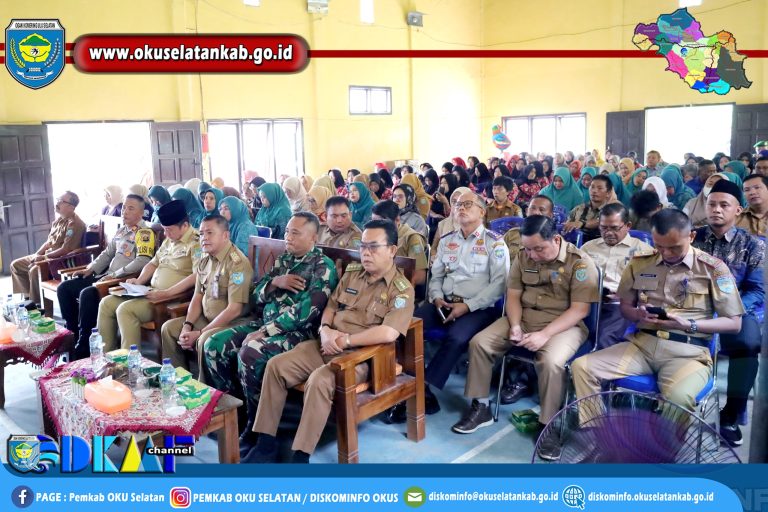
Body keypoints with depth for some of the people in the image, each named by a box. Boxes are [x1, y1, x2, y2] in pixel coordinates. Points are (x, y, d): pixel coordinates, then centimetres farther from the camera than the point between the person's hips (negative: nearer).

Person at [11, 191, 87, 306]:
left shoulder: (74, 224, -19)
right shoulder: (59, 220, 12)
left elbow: (66, 250, -24)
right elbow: (49, 242, 19)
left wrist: (43, 257, -17)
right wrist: (37, 254, 3)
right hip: (47, 256, 10)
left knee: (34, 270, -31)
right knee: (16, 265, 8)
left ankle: (37, 304, -14)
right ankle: (29, 296, 12)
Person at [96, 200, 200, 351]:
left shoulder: (196, 242, -14)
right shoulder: (169, 240, 16)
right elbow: (153, 263, 27)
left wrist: (167, 293, -27)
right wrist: (138, 281, 9)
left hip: (173, 298, -10)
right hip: (151, 292, 10)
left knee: (125, 309, -24)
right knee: (106, 303, 4)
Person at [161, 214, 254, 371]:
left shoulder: (237, 263, -20)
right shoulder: (205, 259, 7)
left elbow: (234, 309, -24)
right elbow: (197, 297, 12)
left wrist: (199, 333, -20)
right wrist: (187, 325, -6)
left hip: (232, 323, -9)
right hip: (206, 318, 9)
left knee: (205, 340, -32)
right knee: (168, 328, 5)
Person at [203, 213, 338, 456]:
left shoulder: (323, 267, -8)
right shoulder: (282, 260, 16)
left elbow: (304, 312, -19)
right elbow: (256, 297, 14)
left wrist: (264, 332, -20)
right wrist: (275, 282, -7)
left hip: (297, 332, -8)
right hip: (264, 323, 8)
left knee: (249, 353, -32)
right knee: (214, 345, -8)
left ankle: (256, 424, -12)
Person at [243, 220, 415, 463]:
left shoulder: (402, 289, -8)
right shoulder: (352, 273, 12)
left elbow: (388, 333, -22)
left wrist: (345, 340, -17)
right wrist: (325, 330, -6)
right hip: (327, 346, 7)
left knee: (319, 380, -33)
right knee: (276, 365, -9)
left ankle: (300, 456, -20)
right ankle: (266, 443, -1)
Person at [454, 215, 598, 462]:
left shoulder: (580, 262, -13)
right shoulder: (524, 257, 3)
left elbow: (580, 310, -17)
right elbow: (513, 295, 6)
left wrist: (544, 334, -26)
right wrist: (515, 326, -13)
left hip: (564, 325, -5)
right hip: (522, 318, 5)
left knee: (551, 362, -35)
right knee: (479, 342, -12)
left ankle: (547, 426, -14)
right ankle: (481, 407, 3)